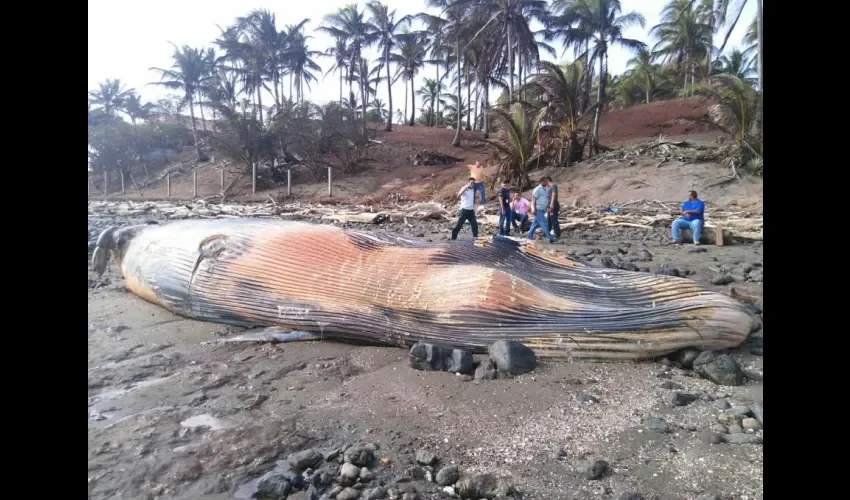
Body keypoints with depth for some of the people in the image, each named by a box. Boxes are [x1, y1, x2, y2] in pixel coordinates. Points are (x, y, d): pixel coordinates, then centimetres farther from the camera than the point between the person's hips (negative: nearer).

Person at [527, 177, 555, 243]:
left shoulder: (546, 189, 14)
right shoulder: (537, 189, -12)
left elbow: (547, 199, 20)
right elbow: (534, 200, -15)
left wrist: (548, 208, 16)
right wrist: (534, 209, -20)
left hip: (542, 210, 8)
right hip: (538, 210, -8)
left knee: (536, 224, 13)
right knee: (544, 224, -11)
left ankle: (530, 236, 22)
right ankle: (550, 238, -14)